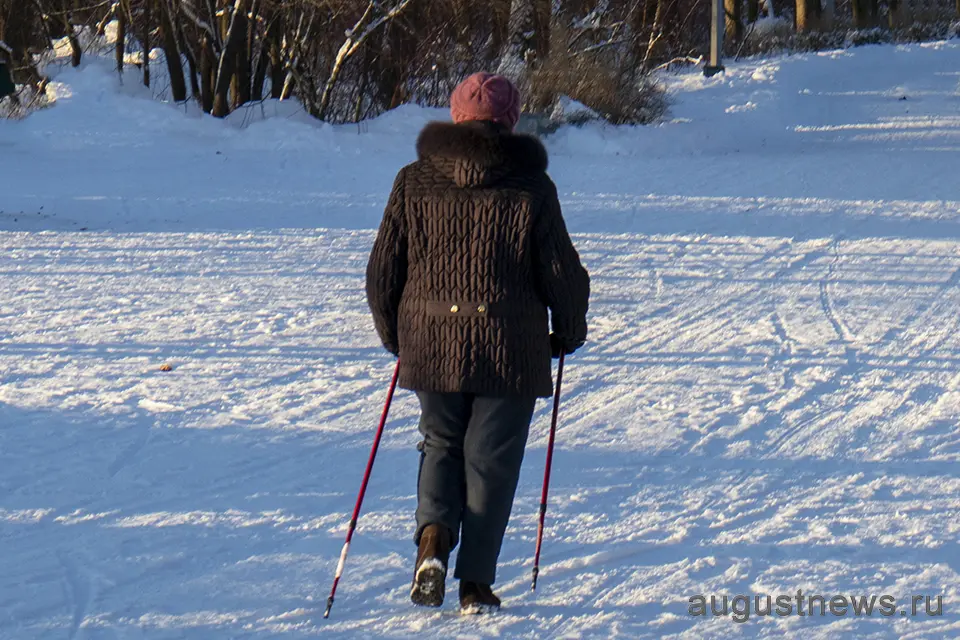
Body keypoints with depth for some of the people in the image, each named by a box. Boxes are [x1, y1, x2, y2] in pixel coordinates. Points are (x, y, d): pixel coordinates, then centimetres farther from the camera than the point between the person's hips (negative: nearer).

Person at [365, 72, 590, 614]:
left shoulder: (415, 182, 1)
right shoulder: (531, 188, -5)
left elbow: (383, 269, 5)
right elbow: (562, 274, -3)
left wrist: (394, 332, 21)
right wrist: (568, 333, 15)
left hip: (431, 345, 2)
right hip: (510, 350, -2)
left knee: (441, 443, 20)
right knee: (491, 460, 7)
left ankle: (434, 535, -6)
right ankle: (477, 585, 7)